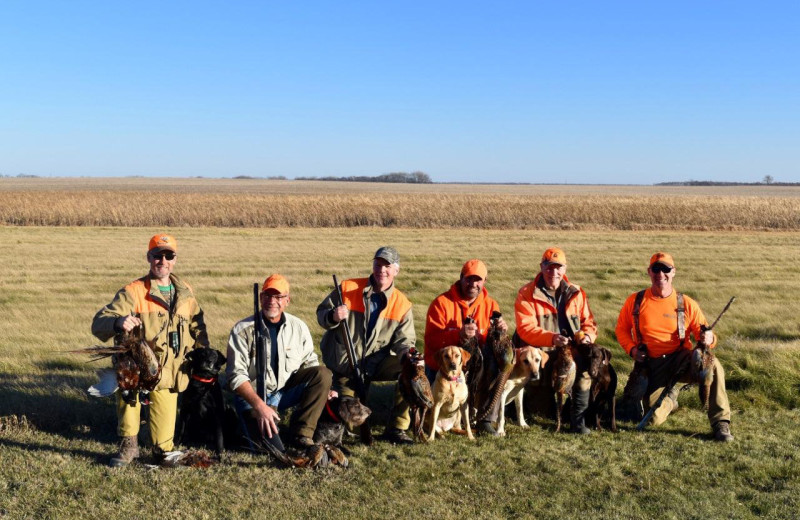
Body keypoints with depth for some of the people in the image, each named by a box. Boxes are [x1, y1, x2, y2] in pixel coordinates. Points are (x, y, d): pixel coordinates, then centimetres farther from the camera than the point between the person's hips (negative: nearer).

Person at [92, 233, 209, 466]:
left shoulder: (186, 293, 6)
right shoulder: (133, 291, -9)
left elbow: (197, 327, 20)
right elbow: (99, 323, -21)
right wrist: (118, 322, -43)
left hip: (170, 375, 2)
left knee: (163, 444, -5)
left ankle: (163, 450, 32)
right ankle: (128, 445, -19)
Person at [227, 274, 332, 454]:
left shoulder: (298, 327, -1)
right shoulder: (243, 330, -11)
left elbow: (309, 363, 6)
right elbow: (236, 376, -15)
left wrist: (322, 389, -13)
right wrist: (259, 405, -27)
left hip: (285, 390, 4)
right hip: (253, 395, -4)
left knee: (323, 374, -20)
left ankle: (300, 435, -13)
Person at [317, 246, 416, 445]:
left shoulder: (402, 305, -3)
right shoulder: (348, 289, -7)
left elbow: (404, 341, -4)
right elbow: (321, 313, -2)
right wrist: (333, 317, -26)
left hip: (378, 364, 2)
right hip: (344, 364, -1)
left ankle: (396, 428, -12)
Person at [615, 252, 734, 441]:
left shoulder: (686, 304, -1)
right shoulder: (635, 301, 1)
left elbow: (706, 335, 2)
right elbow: (622, 329, 12)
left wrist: (708, 338, -23)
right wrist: (632, 349, -7)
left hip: (681, 360, -1)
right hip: (651, 365, 1)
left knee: (712, 365, -34)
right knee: (654, 418, -11)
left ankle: (720, 423, -21)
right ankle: (670, 397, 28)